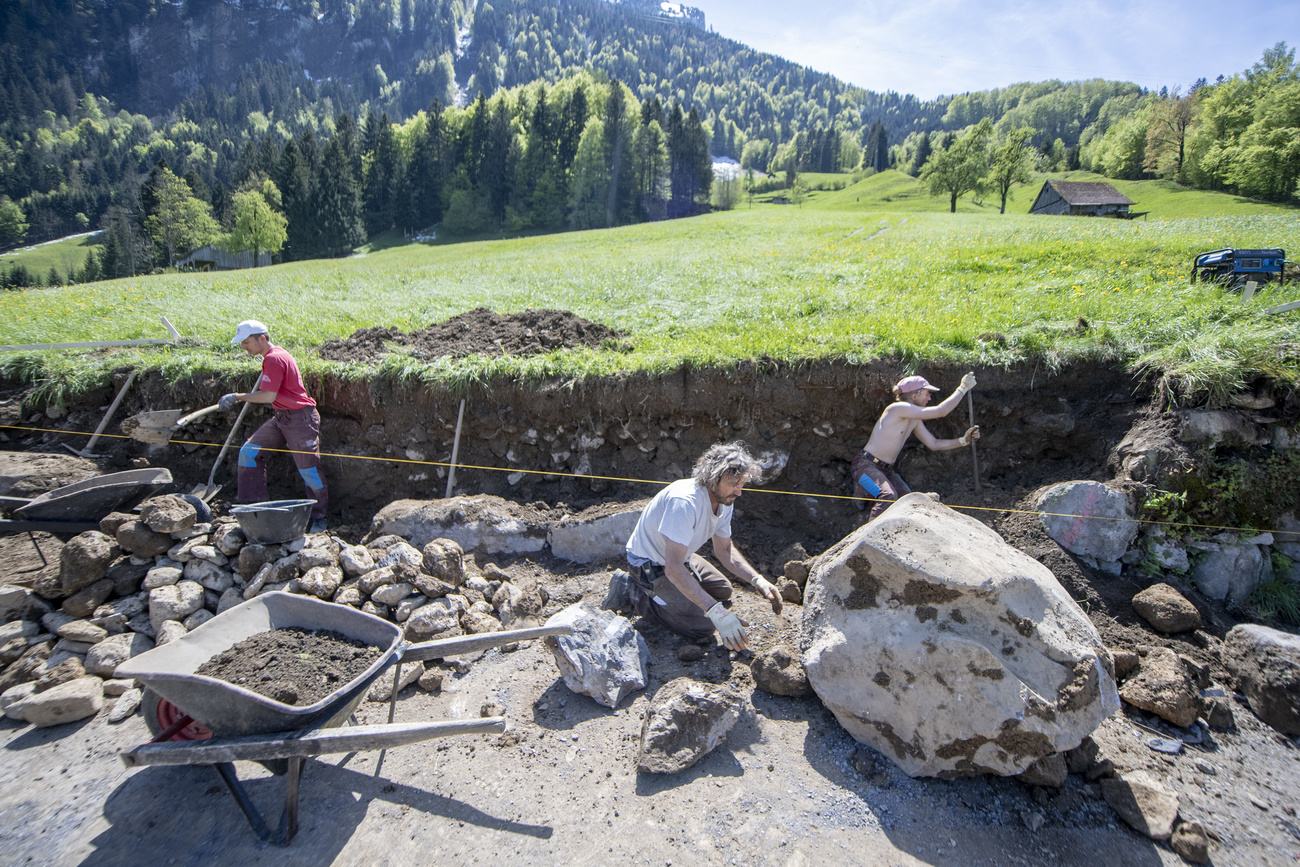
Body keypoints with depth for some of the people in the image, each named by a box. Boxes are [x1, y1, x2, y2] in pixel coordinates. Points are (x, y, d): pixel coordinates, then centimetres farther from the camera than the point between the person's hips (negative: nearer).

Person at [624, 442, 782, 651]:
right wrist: (716, 611, -46)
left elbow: (724, 550, 3)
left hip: (679, 556, 9)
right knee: (703, 626, -15)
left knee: (722, 591, 18)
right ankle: (639, 595, 1)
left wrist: (757, 580, -13)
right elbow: (673, 568, -41)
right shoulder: (684, 502, -37)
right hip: (650, 565, -9)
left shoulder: (724, 500, -8)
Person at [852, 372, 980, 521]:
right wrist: (963, 387, -12)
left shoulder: (915, 421, 11)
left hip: (886, 469, 10)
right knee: (889, 495, -32)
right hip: (866, 464, -10)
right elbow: (941, 411, -23)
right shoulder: (897, 408, -19)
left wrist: (963, 440, 4)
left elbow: (934, 444, 16)